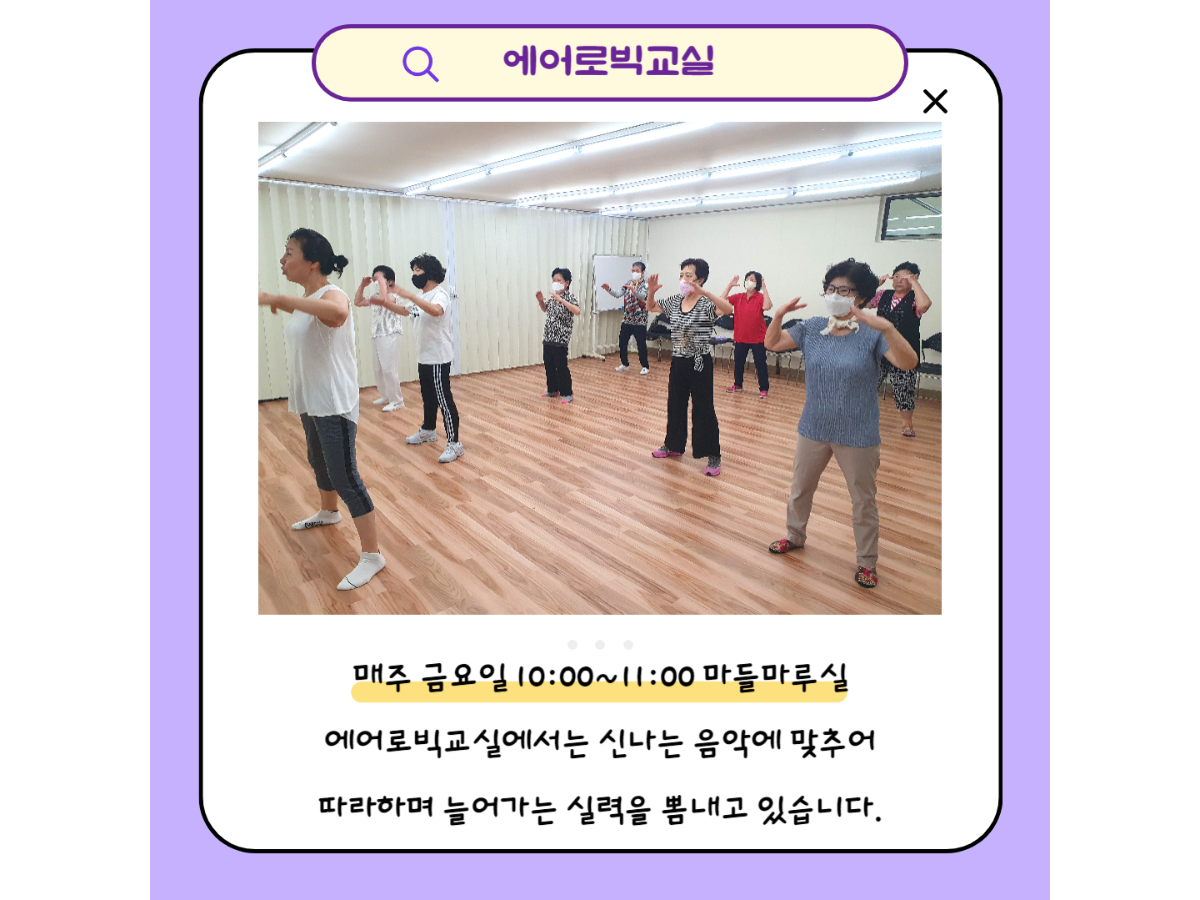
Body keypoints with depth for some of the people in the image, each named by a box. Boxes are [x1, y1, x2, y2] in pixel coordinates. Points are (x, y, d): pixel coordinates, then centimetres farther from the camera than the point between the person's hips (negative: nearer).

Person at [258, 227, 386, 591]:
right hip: (310, 400, 10)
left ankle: (372, 555, -1)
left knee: (344, 476, -9)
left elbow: (338, 312, -46)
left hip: (334, 403, -10)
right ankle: (328, 513, 53)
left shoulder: (332, 294, -20)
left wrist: (278, 298, -40)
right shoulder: (306, 299, 8)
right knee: (319, 462, 27)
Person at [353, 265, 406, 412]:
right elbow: (357, 302, 24)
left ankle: (397, 401, -2)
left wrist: (381, 280, -22)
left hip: (389, 336, -9)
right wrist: (362, 285, 15)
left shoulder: (394, 296, -10)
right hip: (376, 336, 9)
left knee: (389, 369, -10)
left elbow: (384, 299, -33)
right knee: (378, 369, 14)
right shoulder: (375, 296, 16)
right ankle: (386, 396, 26)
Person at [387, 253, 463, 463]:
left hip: (438, 358, -10)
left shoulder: (440, 294, -15)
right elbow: (406, 311, 33)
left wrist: (410, 296, -39)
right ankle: (428, 431, 39)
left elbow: (436, 310, -39)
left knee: (444, 400, -9)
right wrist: (385, 303, 21)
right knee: (428, 397, 22)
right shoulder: (422, 297, 16)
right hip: (424, 357, 10)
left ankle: (454, 443, -5)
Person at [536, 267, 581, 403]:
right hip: (548, 337, 8)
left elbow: (577, 311, -28)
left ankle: (567, 393, 6)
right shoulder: (552, 297, 11)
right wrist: (541, 301, 8)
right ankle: (553, 390, 28)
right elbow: (545, 309, 29)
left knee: (561, 366, -5)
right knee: (549, 365, 14)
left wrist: (561, 300, -31)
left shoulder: (569, 297, -10)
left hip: (561, 339, -8)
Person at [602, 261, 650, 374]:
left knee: (641, 344, -3)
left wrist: (633, 290, -48)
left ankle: (645, 366, 10)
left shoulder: (645, 285, -9)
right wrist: (609, 289, -17)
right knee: (622, 342, 8)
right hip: (627, 319, 6)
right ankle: (624, 363, 24)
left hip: (639, 320, -5)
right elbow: (618, 294, 0)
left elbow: (642, 296, -28)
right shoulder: (628, 283, 8)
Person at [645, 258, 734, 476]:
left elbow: (728, 309, -34)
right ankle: (673, 445, 34)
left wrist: (703, 292, -43)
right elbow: (650, 308, 18)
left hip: (700, 363, -6)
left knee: (703, 409, -2)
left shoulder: (706, 303, -14)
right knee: (675, 404, 17)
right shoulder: (675, 301, 5)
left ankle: (713, 456, 8)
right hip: (678, 361, 6)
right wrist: (651, 292, -3)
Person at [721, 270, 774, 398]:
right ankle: (737, 385, 31)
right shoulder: (738, 297, 4)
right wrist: (729, 285, -9)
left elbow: (766, 307, -28)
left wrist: (764, 288, -26)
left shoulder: (760, 297, -7)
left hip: (758, 337, -4)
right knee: (738, 362, 15)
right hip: (740, 337, 4)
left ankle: (763, 389, 10)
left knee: (760, 364, 1)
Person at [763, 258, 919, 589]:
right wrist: (779, 315, -16)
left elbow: (908, 363, -27)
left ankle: (867, 563, 30)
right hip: (813, 429, 4)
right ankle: (795, 536, 45)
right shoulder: (811, 327, -2)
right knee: (799, 489, 20)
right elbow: (771, 344, 2)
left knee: (864, 501, 11)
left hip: (857, 436, -3)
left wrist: (887, 328, -42)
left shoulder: (872, 333, -15)